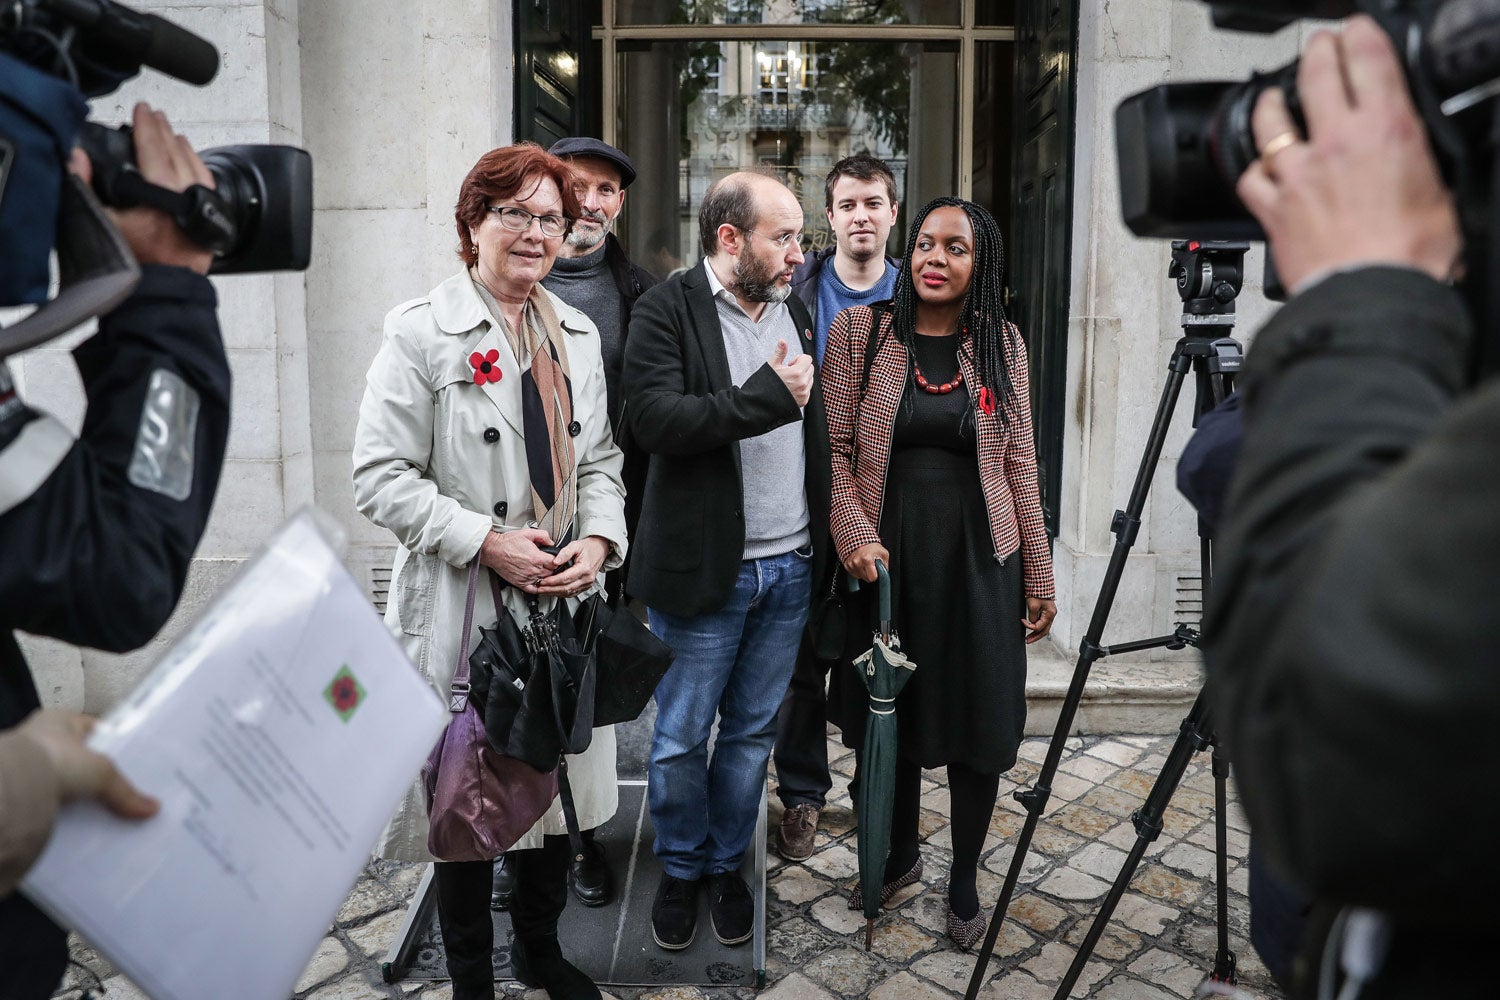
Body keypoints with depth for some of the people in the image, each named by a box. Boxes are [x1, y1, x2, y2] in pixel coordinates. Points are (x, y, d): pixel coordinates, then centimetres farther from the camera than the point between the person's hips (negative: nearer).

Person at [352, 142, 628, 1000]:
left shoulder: (578, 333, 11)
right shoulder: (422, 331, -7)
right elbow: (381, 477, -11)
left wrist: (598, 539, -5)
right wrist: (486, 541, -18)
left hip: (565, 601, 5)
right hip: (463, 608, -5)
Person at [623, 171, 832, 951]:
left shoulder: (795, 310, 12)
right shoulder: (668, 310, -8)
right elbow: (653, 420, -21)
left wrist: (825, 534, 10)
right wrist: (764, 396, -20)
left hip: (790, 566, 5)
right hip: (703, 566, -5)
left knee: (752, 733, 15)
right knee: (680, 739, 9)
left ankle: (726, 865, 35)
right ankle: (680, 870, 32)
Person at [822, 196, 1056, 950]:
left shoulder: (1001, 344, 4)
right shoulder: (859, 332, -1)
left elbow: (1019, 464, 4)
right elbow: (834, 448, -2)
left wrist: (1039, 577, 3)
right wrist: (855, 535, -16)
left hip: (978, 561, 1)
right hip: (887, 556, 0)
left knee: (976, 729, 7)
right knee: (889, 717, 14)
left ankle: (964, 880, 30)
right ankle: (900, 855, 39)